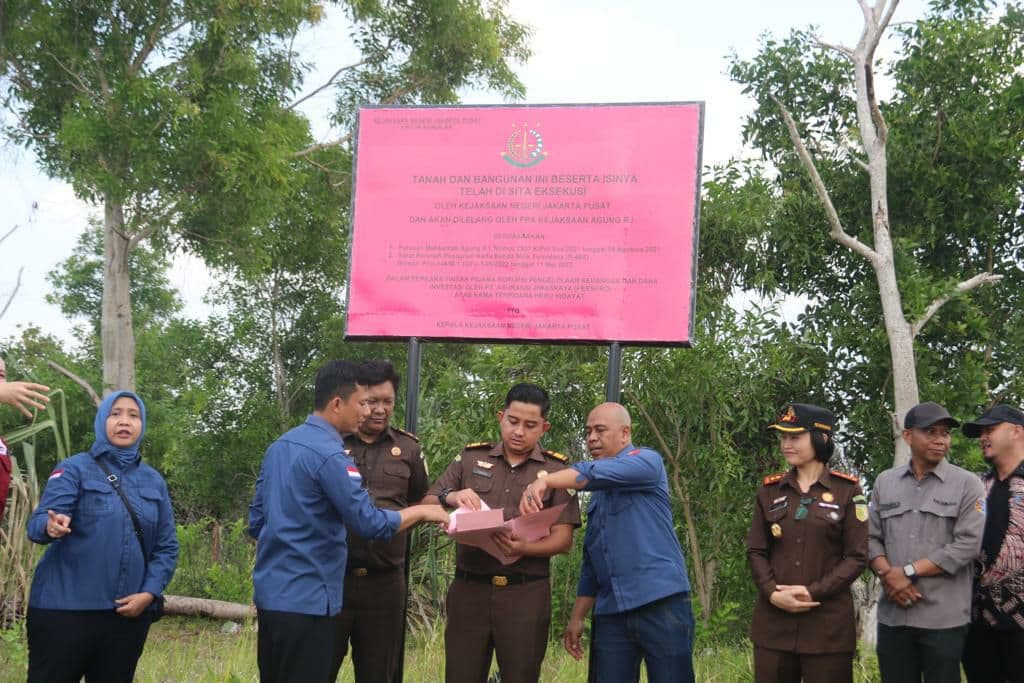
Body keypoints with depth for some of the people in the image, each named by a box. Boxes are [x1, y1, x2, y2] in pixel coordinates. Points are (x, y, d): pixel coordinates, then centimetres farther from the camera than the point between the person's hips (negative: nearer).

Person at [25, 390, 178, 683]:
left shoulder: (154, 481, 10)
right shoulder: (75, 469, 0)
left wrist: (149, 593, -6)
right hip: (66, 608, -4)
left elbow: (167, 546, 9)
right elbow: (37, 523, -13)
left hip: (130, 612, 4)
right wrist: (52, 527, -36)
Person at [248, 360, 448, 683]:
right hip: (304, 599, -9)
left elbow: (256, 521, 16)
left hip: (269, 592, 9)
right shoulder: (329, 455, -17)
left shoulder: (279, 445, 11)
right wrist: (423, 512, -3)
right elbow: (371, 523, -17)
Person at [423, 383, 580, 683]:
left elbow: (563, 540, -3)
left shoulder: (557, 469, 4)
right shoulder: (471, 458, 10)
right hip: (468, 590, 1)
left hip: (526, 595, -1)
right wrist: (450, 497, -14)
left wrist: (522, 549, -22)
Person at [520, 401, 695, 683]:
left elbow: (600, 474, -22)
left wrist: (545, 481, -32)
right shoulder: (597, 495, 22)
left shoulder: (647, 462, 0)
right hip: (611, 615, 7)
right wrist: (577, 617, 18)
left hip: (661, 605, -7)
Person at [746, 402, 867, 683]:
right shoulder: (769, 490, 9)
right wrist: (773, 594, -11)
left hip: (828, 623, -2)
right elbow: (756, 552, 7)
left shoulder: (847, 491, 0)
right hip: (773, 620, 3)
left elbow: (857, 557, -3)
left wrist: (813, 593, -14)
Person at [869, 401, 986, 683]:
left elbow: (968, 544, -10)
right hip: (893, 613, 3)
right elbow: (871, 538, 9)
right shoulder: (884, 482, 11)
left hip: (944, 617, -3)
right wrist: (888, 575, -11)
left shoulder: (967, 484, 0)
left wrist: (908, 571, -12)